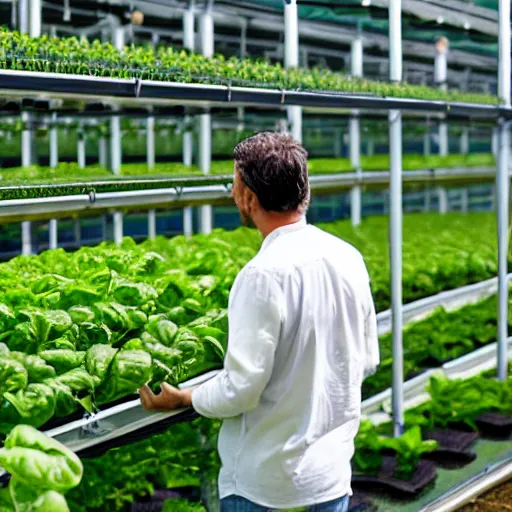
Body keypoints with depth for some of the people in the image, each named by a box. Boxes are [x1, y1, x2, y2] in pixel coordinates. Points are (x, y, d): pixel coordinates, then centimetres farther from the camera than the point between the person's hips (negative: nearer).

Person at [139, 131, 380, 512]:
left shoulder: (263, 275, -22)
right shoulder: (349, 258, -2)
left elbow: (241, 388, -20)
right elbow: (367, 361, 8)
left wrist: (182, 398, -3)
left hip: (263, 480, -6)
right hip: (334, 467, 6)